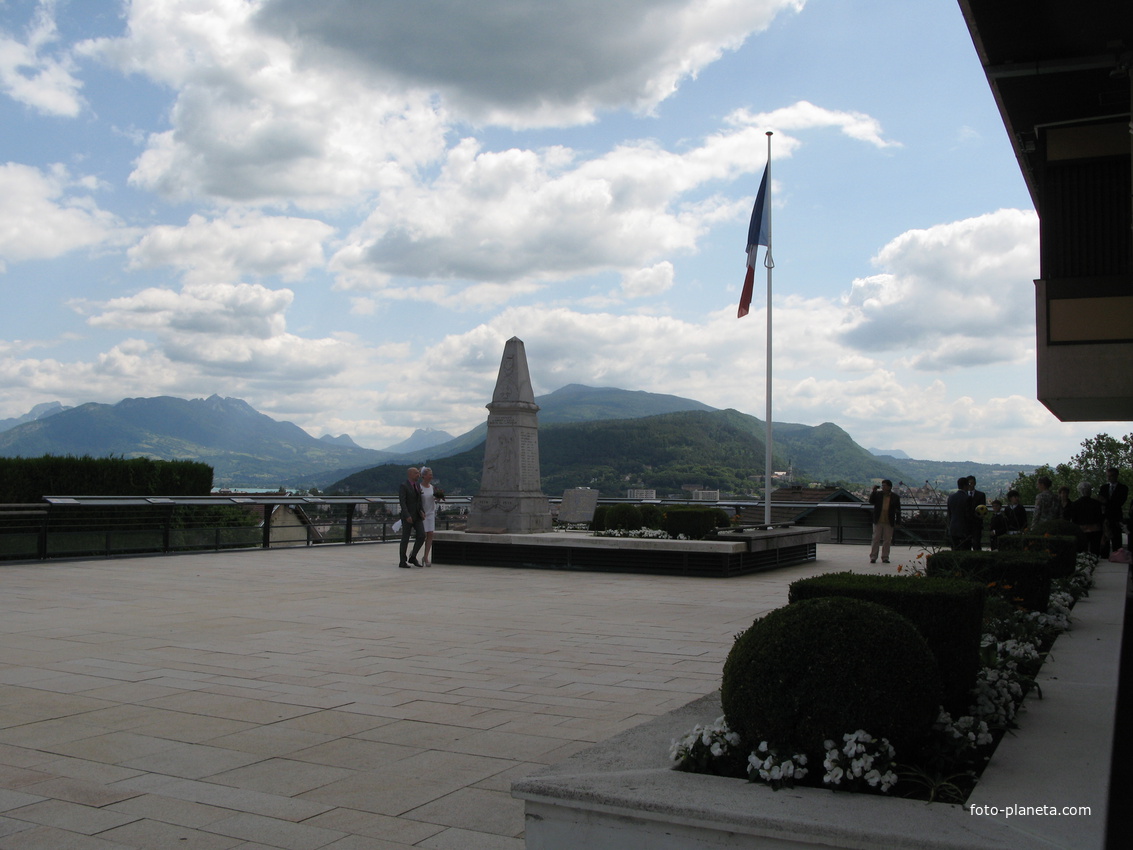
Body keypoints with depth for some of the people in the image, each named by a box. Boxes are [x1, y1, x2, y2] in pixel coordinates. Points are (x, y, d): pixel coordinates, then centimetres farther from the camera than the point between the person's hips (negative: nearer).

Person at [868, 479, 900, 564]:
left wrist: (897, 522, 1)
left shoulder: (895, 497, 2)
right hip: (878, 522, 0)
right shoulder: (878, 494, 5)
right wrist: (873, 491, -12)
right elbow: (871, 502, -6)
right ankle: (873, 557, 6)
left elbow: (898, 511, 5)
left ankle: (885, 558, 12)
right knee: (876, 539, 1)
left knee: (887, 541, 4)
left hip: (889, 523, 0)